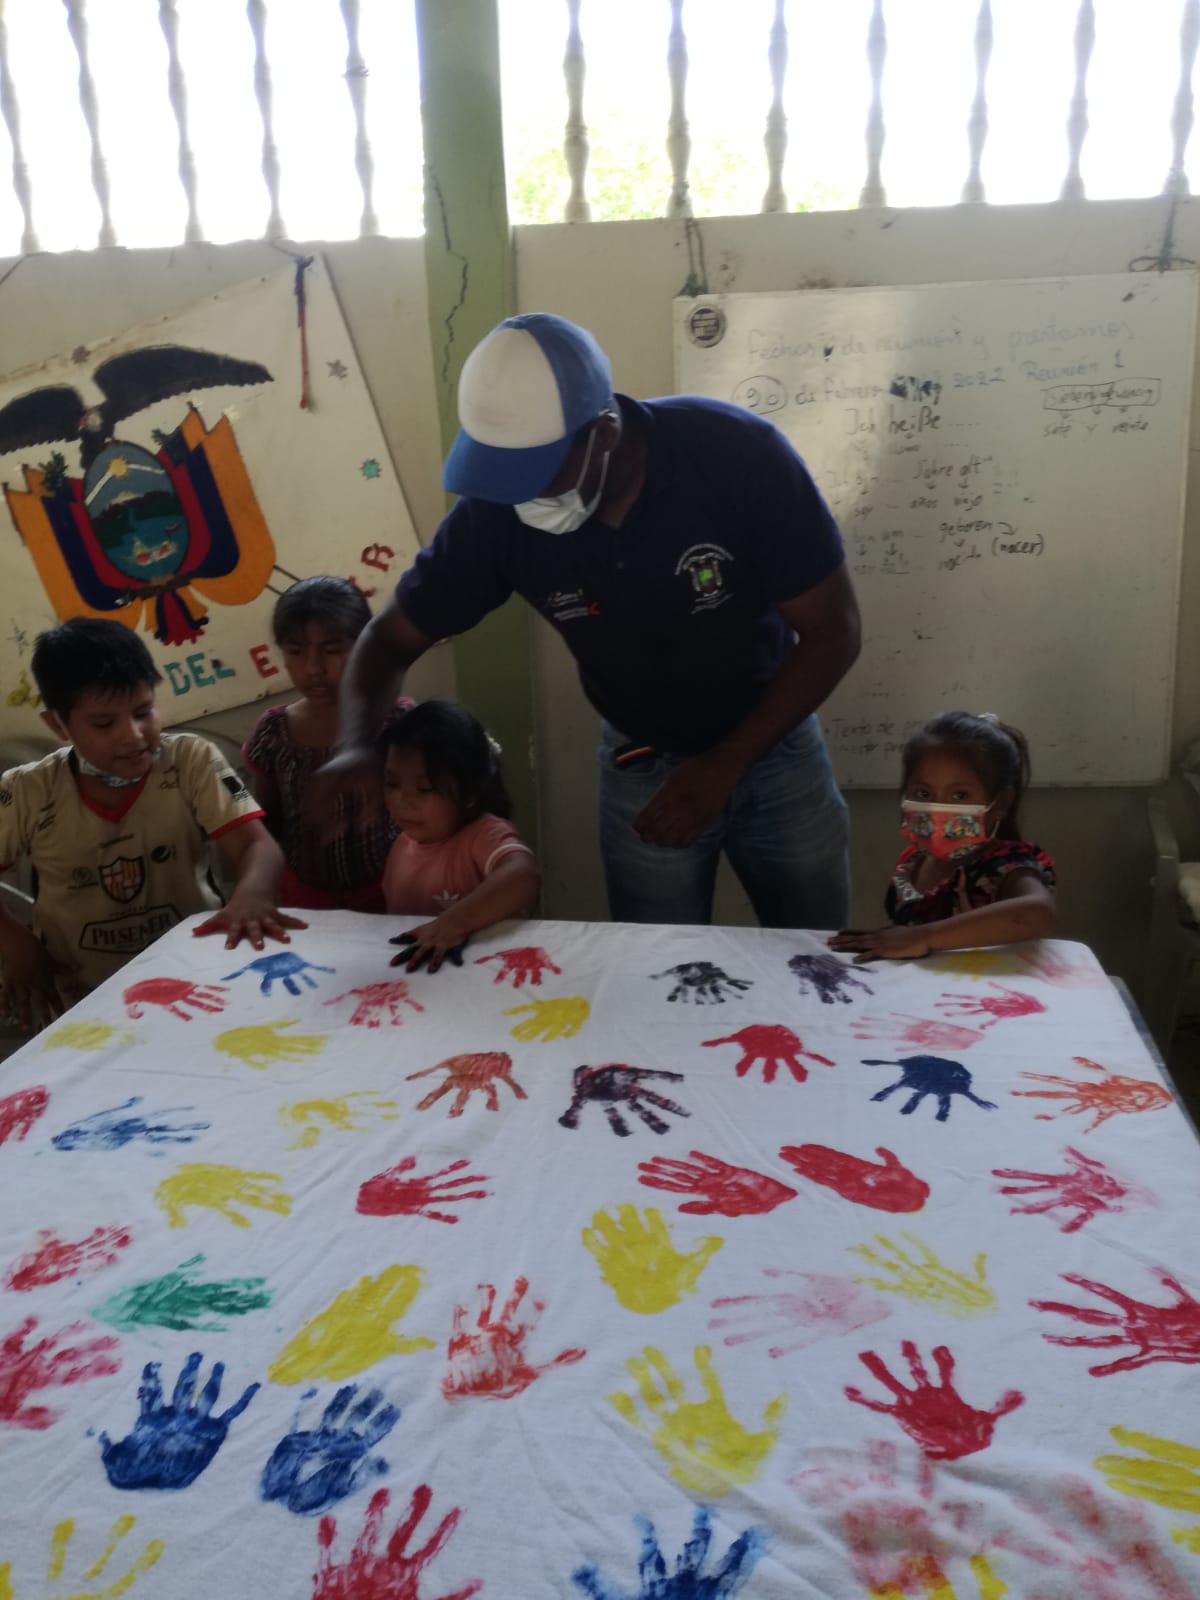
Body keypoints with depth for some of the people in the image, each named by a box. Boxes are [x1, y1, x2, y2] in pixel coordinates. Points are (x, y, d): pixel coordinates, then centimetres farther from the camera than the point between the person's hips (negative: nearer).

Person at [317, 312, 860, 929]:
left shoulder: (738, 454, -28)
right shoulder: (496, 512, -23)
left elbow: (833, 632, -20)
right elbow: (391, 637, -9)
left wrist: (726, 765, -25)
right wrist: (356, 747, -29)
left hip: (775, 746, 0)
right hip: (642, 769, 1)